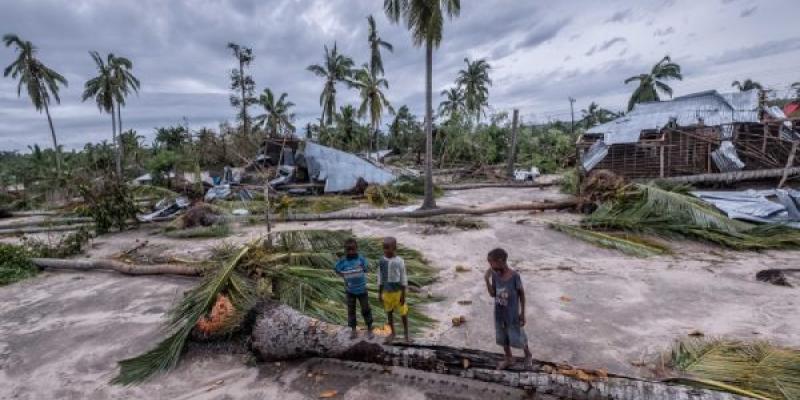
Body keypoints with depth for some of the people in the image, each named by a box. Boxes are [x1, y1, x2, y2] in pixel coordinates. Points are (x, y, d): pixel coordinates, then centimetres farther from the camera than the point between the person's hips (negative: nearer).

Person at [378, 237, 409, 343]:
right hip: (386, 291, 3)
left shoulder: (399, 261, -16)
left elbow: (403, 279, -9)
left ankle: (406, 334, 27)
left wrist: (403, 295, -9)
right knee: (389, 312, 16)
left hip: (398, 291, -3)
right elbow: (380, 278, 3)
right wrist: (379, 293, 6)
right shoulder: (382, 260, -6)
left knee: (403, 313, 8)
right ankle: (392, 333, 36)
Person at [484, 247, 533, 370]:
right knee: (503, 338, 20)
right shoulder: (495, 275, -10)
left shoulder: (515, 275, -22)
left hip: (512, 314, -4)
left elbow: (522, 294, -11)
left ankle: (528, 355, 42)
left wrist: (522, 313, -6)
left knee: (517, 338, 13)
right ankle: (508, 358, 43)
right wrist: (487, 280, -16)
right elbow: (492, 294, -4)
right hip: (499, 314, 4)